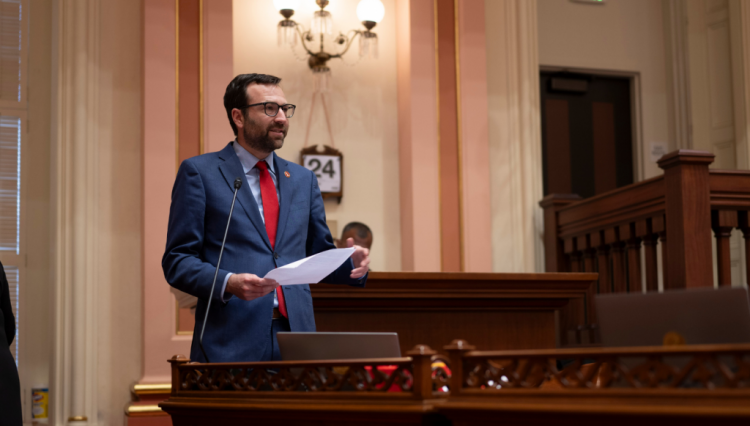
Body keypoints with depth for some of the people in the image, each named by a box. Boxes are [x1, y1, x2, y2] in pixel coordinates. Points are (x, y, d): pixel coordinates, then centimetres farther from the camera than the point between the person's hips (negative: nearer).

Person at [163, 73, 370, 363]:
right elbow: (177, 261, -2)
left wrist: (352, 264, -2)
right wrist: (227, 283, -19)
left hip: (296, 337, 4)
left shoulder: (303, 179, 18)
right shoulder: (199, 172, 3)